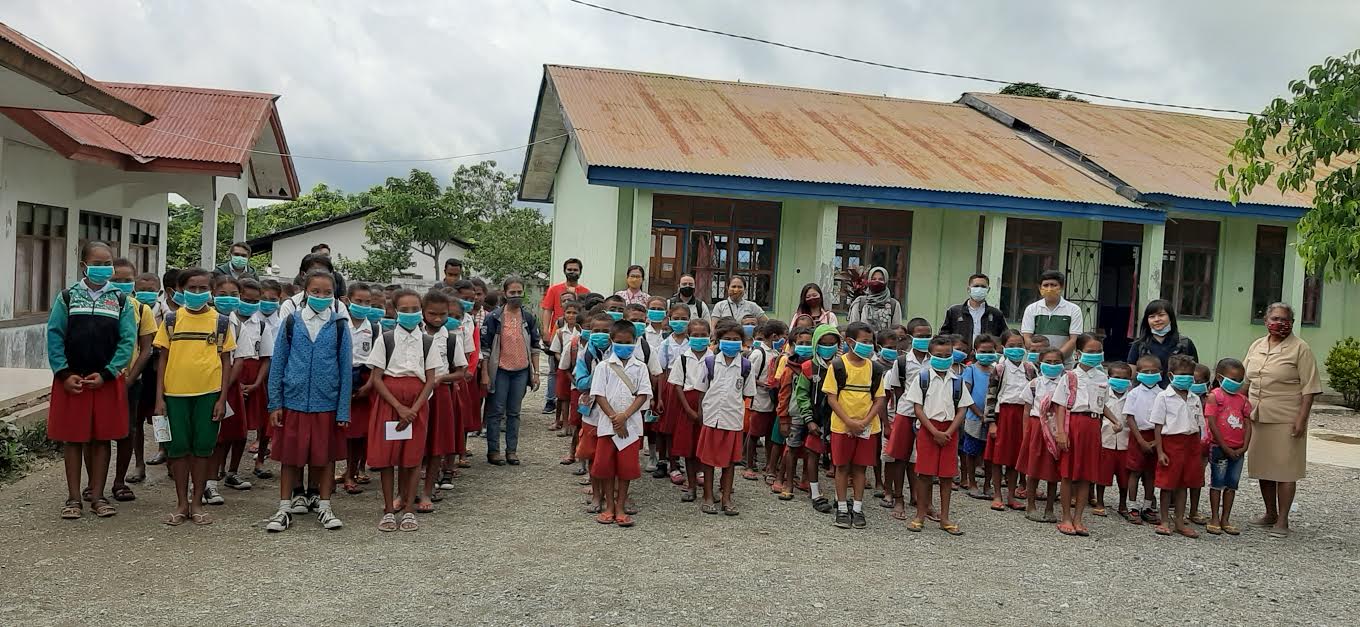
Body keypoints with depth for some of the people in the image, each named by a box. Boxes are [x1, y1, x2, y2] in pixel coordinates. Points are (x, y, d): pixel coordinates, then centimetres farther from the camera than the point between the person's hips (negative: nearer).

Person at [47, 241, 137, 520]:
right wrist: (64, 373, -10)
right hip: (71, 379, 0)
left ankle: (97, 496, 15)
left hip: (107, 379, 0)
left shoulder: (121, 300, 3)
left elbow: (128, 340, -2)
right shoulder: (67, 297, 2)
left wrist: (107, 374, -11)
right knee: (72, 438, 6)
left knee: (101, 438, 6)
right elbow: (54, 336, -1)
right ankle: (73, 497, 14)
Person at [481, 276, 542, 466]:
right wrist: (485, 374, -9)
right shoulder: (494, 317, -6)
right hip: (500, 371, -3)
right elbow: (485, 346, -5)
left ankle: (512, 450, 17)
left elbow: (535, 347, 10)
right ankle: (493, 451, 11)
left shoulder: (529, 318, 5)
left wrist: (536, 372, 6)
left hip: (521, 371, 3)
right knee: (496, 412, 3)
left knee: (514, 413, 10)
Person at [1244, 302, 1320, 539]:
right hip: (1257, 418, 6)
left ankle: (1282, 520, 6)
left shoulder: (1300, 348, -5)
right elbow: (1246, 381, 19)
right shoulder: (1256, 346, 12)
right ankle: (1270, 514, 26)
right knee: (1263, 467, 12)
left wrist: (1301, 418, -15)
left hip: (1286, 420, -5)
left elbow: (1309, 388, -8)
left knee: (1285, 469, -2)